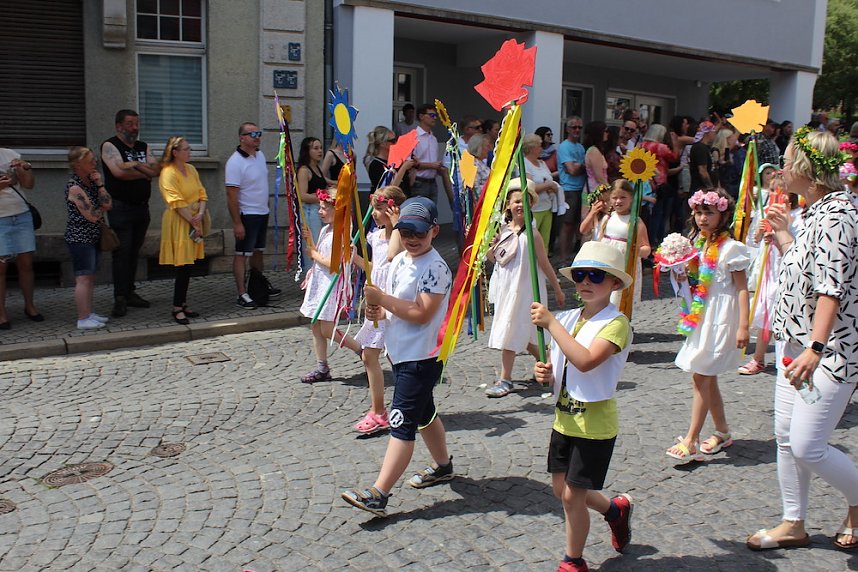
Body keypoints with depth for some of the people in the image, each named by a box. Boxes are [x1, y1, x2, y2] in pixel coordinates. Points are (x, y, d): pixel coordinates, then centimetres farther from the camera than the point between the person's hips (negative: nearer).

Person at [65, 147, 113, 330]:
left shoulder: (90, 182, 9)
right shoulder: (75, 187, -17)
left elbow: (107, 204, 1)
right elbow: (93, 216, -19)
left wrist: (99, 184, -7)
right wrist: (103, 208, 1)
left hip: (92, 237, 9)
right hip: (80, 238, -9)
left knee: (90, 278, 14)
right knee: (83, 278, -7)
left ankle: (88, 313, 22)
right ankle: (83, 319, -2)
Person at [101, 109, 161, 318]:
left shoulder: (144, 147, 15)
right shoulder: (110, 146, -3)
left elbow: (156, 170, 0)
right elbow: (119, 171, -19)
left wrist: (135, 164, -15)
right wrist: (145, 173, -7)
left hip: (142, 207, 6)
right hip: (121, 208, -6)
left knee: (134, 253, 9)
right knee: (122, 253, -7)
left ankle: (130, 293, 15)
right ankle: (120, 299, -5)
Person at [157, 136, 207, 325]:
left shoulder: (191, 169, 11)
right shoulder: (168, 173, -13)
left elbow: (202, 193, 8)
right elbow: (177, 203, -17)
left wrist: (201, 214, -9)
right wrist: (193, 222, -15)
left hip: (194, 220, 7)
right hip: (178, 223, -7)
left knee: (188, 265, 11)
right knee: (183, 266, -9)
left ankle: (183, 304, 20)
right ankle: (177, 308, -1)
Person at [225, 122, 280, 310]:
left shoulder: (260, 155, 8)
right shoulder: (235, 162, -18)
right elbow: (231, 195, -20)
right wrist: (237, 223, -23)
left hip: (262, 213, 8)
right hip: (246, 215, -8)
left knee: (258, 251, 18)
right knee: (242, 255, -3)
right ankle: (242, 294, -1)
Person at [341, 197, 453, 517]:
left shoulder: (435, 268, -18)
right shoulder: (398, 261, 9)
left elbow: (421, 314, -25)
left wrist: (382, 298, -21)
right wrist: (379, 311, -3)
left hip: (421, 358, -9)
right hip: (400, 353, 10)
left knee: (401, 424, -10)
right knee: (423, 413, 23)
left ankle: (378, 496, -10)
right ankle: (443, 466, 43)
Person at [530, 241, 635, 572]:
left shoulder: (616, 323, -17)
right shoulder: (567, 319, 4)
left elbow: (585, 361, -33)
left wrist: (550, 323, -29)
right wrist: (545, 374, -9)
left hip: (595, 424, -7)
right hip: (564, 419, 7)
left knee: (572, 495, 1)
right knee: (561, 488, 17)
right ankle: (615, 509, 43)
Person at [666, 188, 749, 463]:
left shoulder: (730, 248, -11)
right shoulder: (699, 245, 11)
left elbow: (742, 288, -13)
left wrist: (743, 326, -18)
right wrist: (683, 277, -2)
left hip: (719, 320, -8)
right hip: (699, 319, 8)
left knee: (701, 377, -7)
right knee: (707, 379, 14)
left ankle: (690, 441, -2)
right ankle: (722, 433, 29)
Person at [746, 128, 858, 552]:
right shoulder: (817, 211, 11)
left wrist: (815, 349, -30)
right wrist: (783, 234, 22)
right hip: (795, 341, 10)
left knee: (807, 446, -7)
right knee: (785, 437, 13)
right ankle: (793, 525, 27)